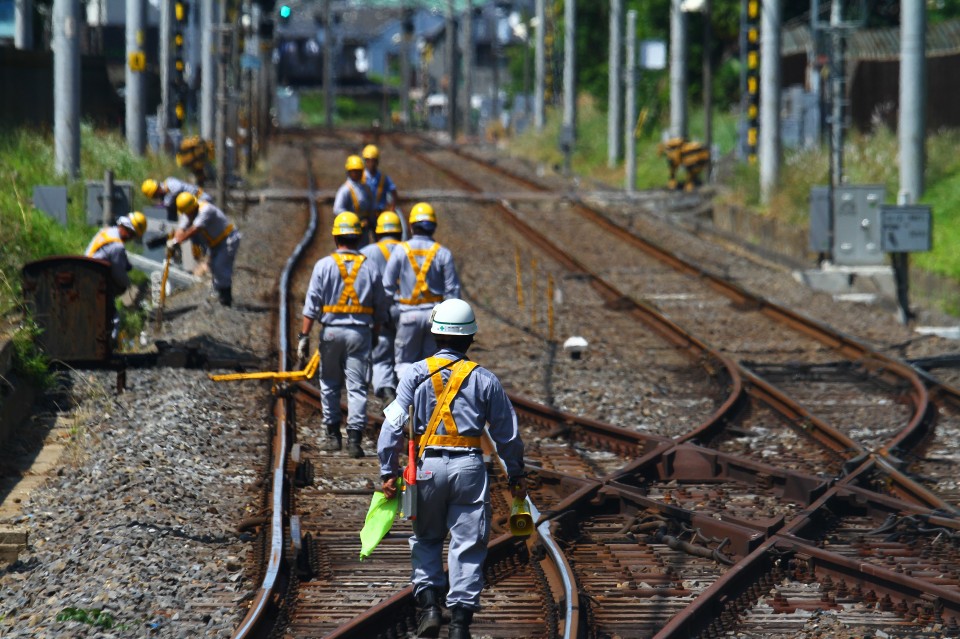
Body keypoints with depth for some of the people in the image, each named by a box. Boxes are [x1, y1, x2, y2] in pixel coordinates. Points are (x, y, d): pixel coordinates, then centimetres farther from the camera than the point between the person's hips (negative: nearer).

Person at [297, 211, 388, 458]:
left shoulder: (324, 265, -3)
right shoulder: (370, 267, 3)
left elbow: (311, 305, -5)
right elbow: (380, 308, 7)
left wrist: (304, 336, -3)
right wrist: (375, 335, 18)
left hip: (331, 330, -1)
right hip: (360, 331, 1)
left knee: (330, 384, 14)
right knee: (357, 386, 0)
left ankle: (333, 434, 16)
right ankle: (354, 437, -8)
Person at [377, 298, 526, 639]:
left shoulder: (416, 374, 2)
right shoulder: (484, 379, 3)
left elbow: (393, 424, -4)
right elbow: (508, 434, 7)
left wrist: (388, 471, 1)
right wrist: (516, 475, 19)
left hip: (429, 466, 1)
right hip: (469, 466, 0)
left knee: (426, 539, 18)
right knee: (467, 545, 4)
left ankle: (429, 603, 4)